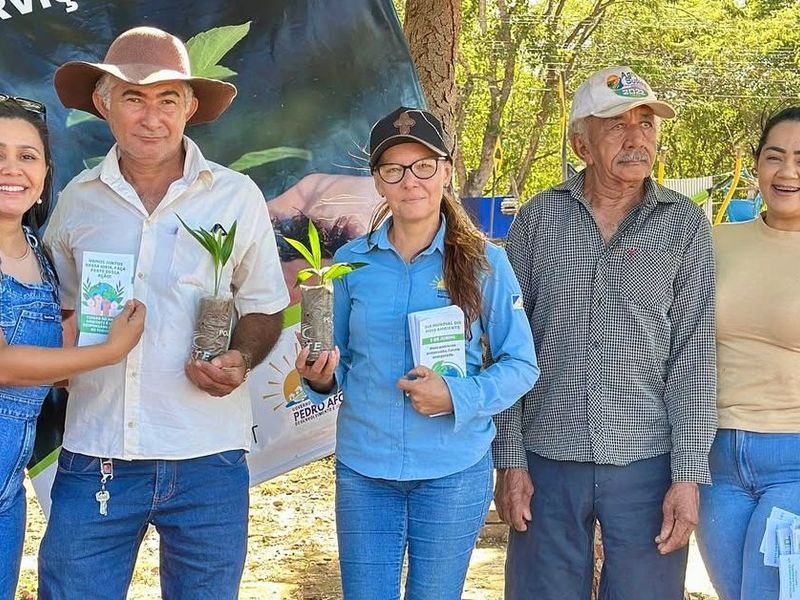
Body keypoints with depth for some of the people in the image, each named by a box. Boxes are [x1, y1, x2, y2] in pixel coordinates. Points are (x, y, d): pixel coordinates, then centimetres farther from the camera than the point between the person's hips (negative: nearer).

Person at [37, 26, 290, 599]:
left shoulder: (237, 196, 1)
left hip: (207, 460, -1)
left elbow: (263, 308, 10)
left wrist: (241, 360, -10)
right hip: (93, 459, 1)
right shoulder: (77, 200, 6)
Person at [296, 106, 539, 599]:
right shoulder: (351, 261, 0)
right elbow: (336, 362, 9)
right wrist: (321, 378, -14)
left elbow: (521, 365, -3)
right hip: (363, 467, 2)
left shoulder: (484, 262, -6)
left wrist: (457, 398, -19)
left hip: (455, 470, -1)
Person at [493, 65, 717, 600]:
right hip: (547, 461, 1)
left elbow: (694, 355, -1)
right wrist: (510, 460, 0)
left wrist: (688, 476, -6)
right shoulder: (539, 219, 4)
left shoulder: (684, 225, 2)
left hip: (648, 463, 0)